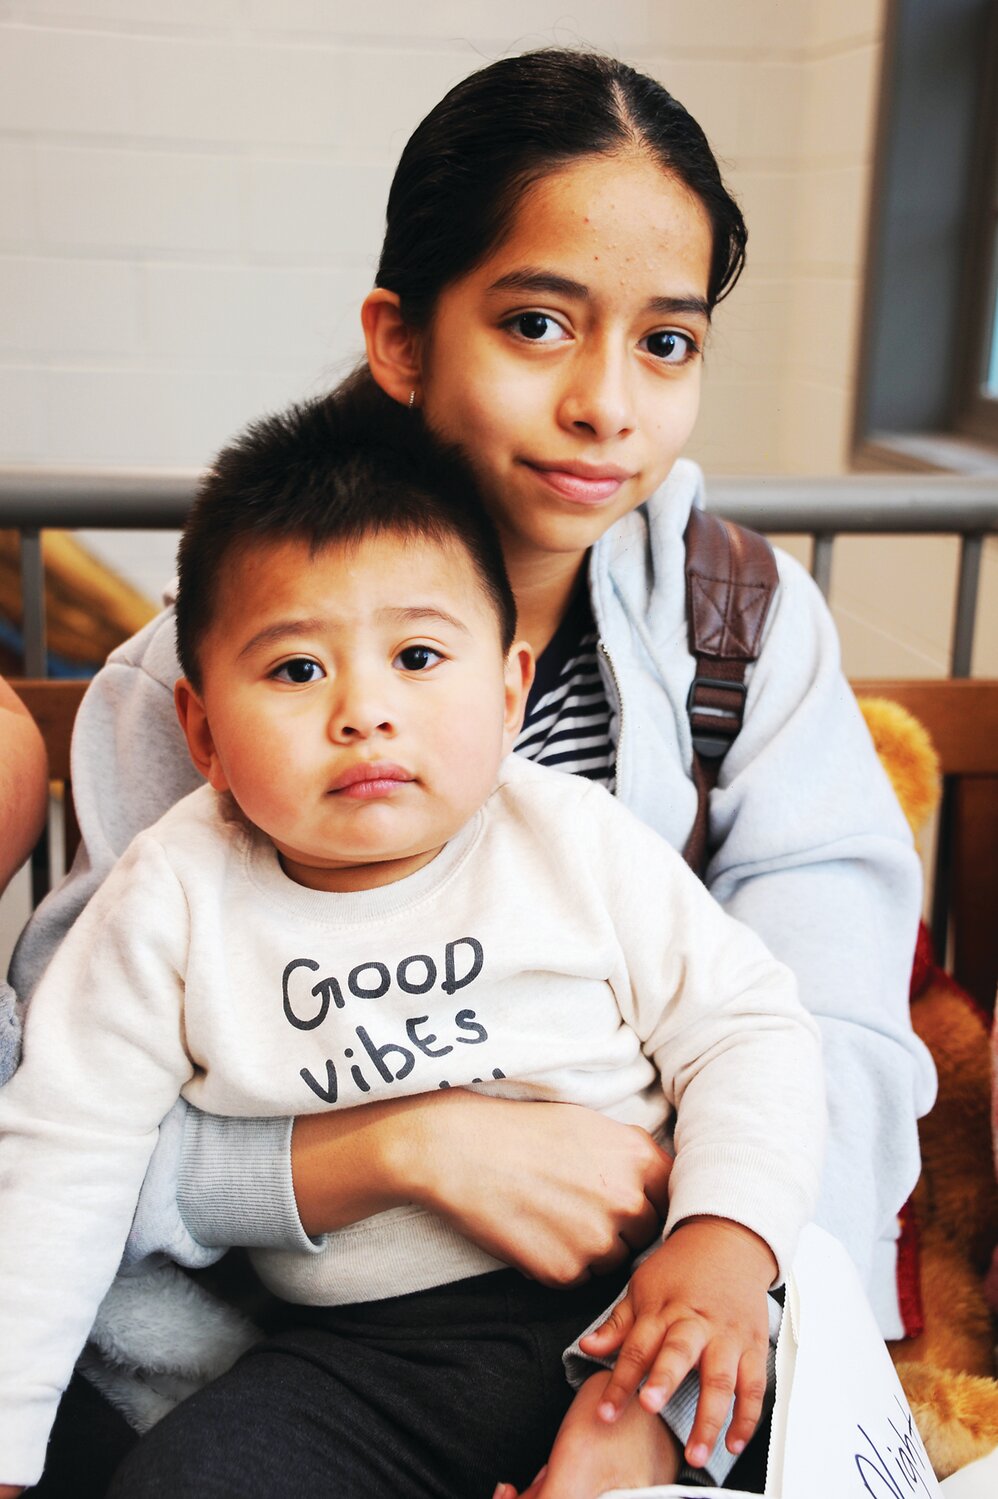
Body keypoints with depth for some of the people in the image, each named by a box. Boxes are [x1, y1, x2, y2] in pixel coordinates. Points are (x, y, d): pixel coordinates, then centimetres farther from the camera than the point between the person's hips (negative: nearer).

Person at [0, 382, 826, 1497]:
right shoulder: (175, 901, -5)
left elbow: (743, 1030, 1)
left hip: (623, 1294, 1)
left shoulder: (581, 844, -4)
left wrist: (727, 1243, -17)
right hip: (360, 1352, 0)